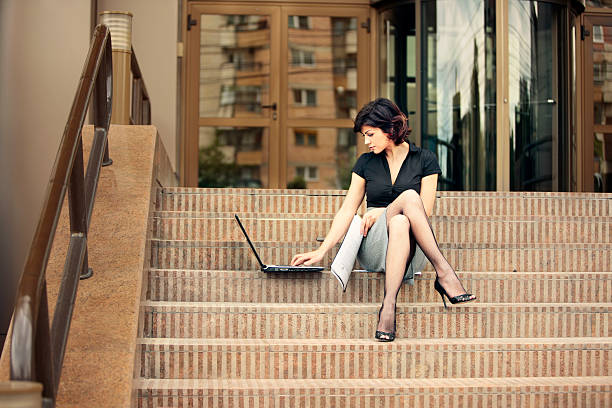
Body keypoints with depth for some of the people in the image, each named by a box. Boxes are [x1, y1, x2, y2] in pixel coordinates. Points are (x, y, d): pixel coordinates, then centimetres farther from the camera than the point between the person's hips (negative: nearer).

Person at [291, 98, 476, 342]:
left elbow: (425, 212, 1)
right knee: (409, 196, -31)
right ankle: (444, 273, -37)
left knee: (400, 224, -39)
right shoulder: (366, 163, 13)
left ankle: (388, 306, -48)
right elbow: (347, 211, 11)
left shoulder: (425, 161, 7)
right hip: (371, 248, 1)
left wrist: (383, 211, -9)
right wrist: (321, 251, 1)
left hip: (410, 246, -1)